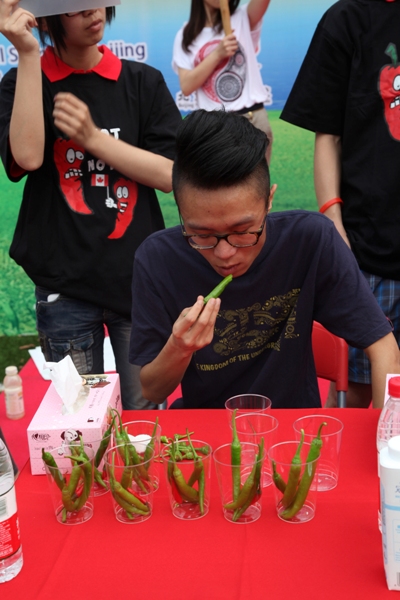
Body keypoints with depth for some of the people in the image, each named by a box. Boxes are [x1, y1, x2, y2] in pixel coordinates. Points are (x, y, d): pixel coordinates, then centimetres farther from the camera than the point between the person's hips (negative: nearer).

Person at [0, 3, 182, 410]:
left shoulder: (143, 82, 5)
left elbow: (169, 175, -3)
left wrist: (93, 138, -13)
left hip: (139, 279, 1)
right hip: (65, 284, -1)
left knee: (146, 413, 10)